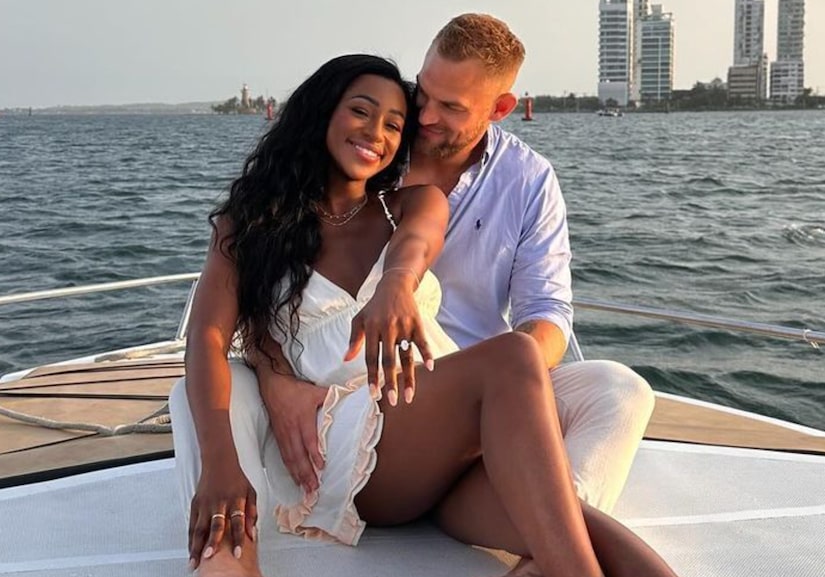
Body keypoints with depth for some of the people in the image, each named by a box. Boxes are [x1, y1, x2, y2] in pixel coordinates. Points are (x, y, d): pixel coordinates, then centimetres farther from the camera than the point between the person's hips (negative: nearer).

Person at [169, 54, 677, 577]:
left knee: (580, 533, -30)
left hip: (450, 434, 3)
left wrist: (397, 283, -36)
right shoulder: (253, 220, 13)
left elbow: (415, 242, -8)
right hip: (349, 443, -3)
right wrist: (220, 462, -25)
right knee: (513, 358, -33)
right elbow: (208, 337, -4)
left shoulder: (415, 202, 18)